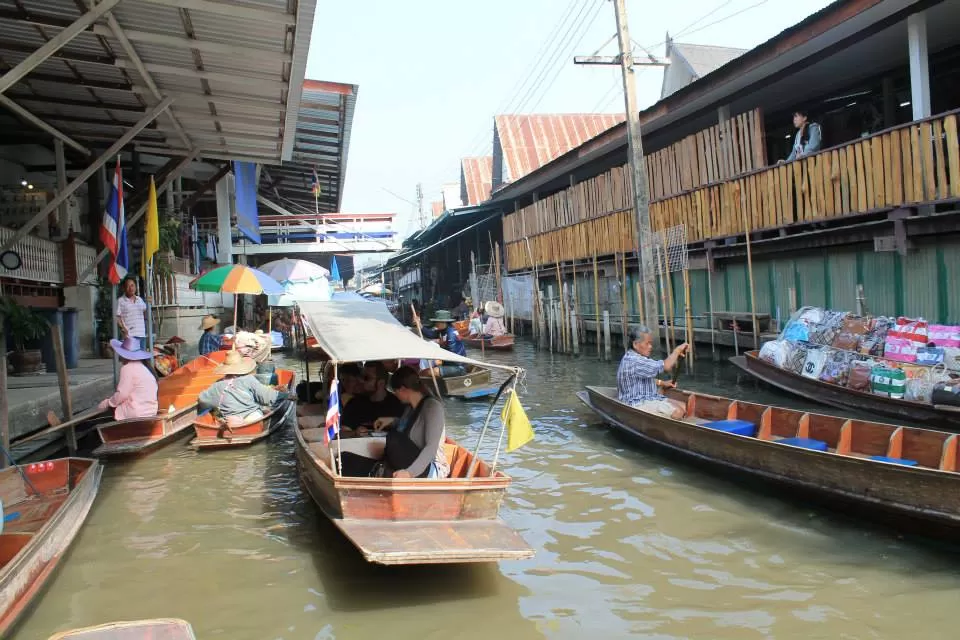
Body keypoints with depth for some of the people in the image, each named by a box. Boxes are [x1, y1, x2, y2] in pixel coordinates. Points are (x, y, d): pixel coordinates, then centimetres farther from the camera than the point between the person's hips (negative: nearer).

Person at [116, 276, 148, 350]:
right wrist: (122, 327, -18)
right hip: (129, 335, -6)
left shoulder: (140, 299, 16)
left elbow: (146, 316, 18)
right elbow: (117, 317, -4)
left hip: (142, 334, 6)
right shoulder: (121, 301, -1)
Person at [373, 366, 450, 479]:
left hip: (431, 470, -9)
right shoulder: (410, 407, 11)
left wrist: (410, 472, -39)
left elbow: (431, 448, -26)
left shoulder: (432, 406, -15)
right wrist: (392, 421, 17)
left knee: (394, 438, -27)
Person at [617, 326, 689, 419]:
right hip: (638, 403, -11)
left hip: (651, 398, 11)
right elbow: (666, 366, -26)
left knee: (683, 407, -3)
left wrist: (661, 383, 19)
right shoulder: (633, 361, -23)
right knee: (677, 412, -24)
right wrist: (677, 350, -12)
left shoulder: (632, 358, 14)